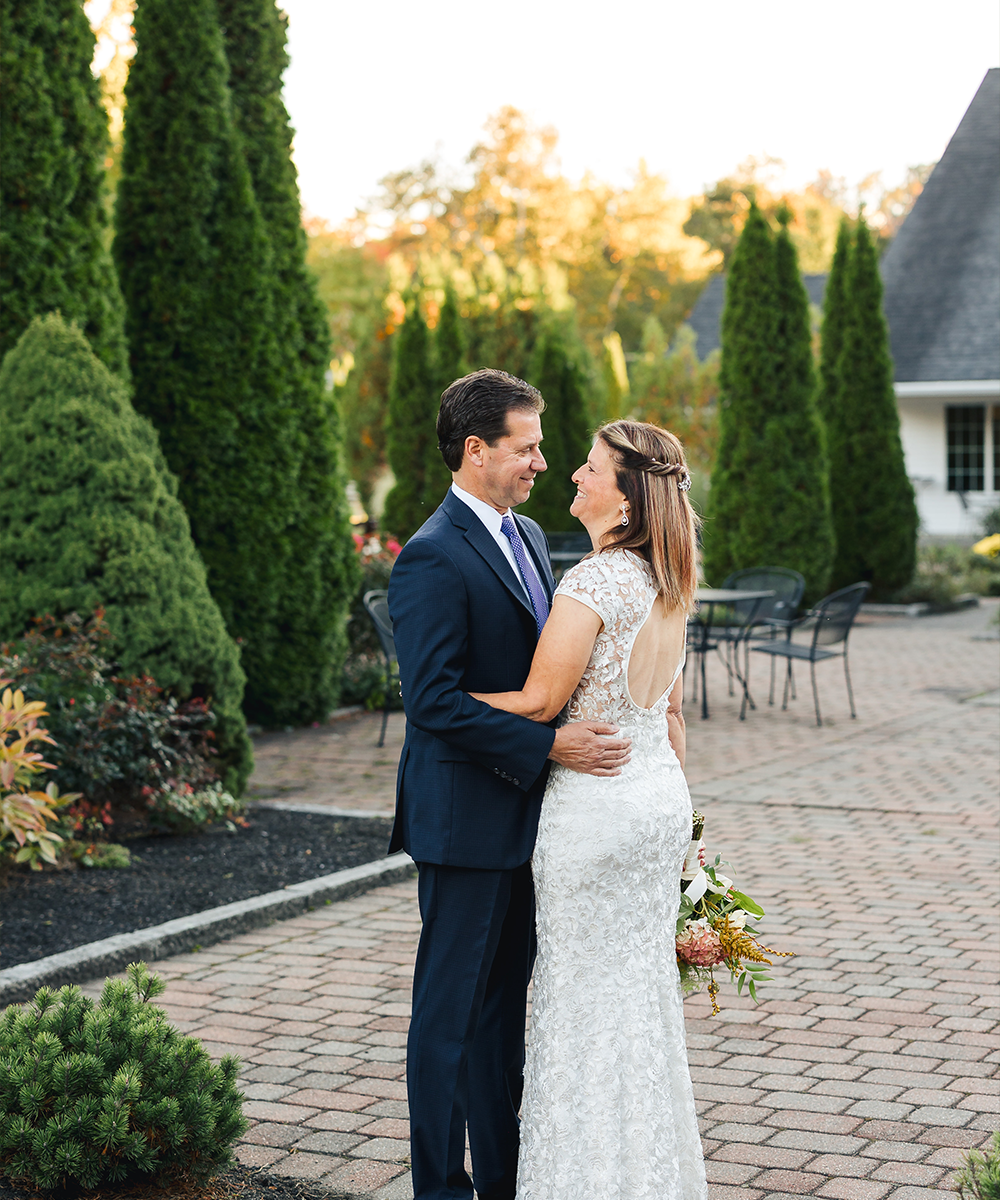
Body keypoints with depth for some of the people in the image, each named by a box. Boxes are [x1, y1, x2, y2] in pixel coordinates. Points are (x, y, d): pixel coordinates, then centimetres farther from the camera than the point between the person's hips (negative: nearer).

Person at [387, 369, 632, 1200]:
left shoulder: (527, 536, 12)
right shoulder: (433, 557, -17)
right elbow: (433, 700, -23)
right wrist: (550, 745, -23)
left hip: (523, 814, 9)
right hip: (466, 818, -9)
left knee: (505, 1000, 17)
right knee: (451, 1008, 2)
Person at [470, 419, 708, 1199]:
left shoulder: (594, 583, -19)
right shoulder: (666, 584, 7)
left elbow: (539, 701, -17)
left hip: (595, 806, -8)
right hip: (661, 794, 8)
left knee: (589, 993, 4)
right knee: (645, 987, 17)